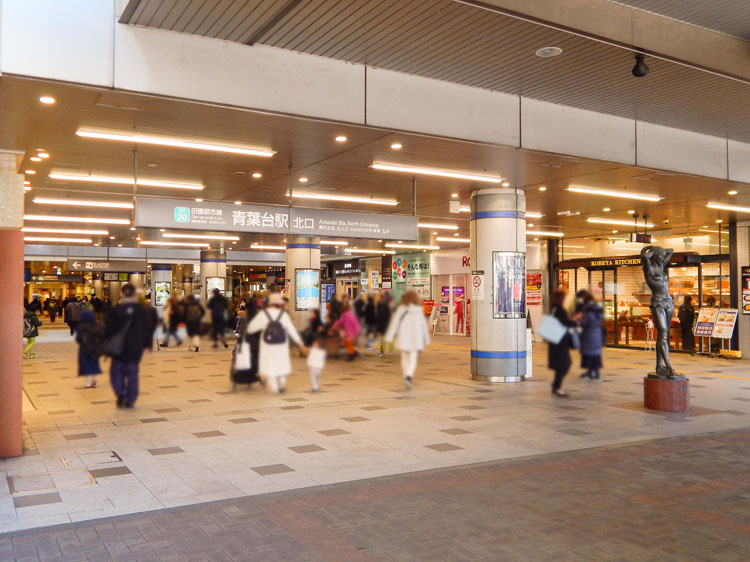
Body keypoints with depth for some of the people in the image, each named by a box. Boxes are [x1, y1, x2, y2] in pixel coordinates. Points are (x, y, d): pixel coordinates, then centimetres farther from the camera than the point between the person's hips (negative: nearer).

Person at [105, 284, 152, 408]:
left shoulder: (115, 310, -5)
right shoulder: (141, 310, 1)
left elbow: (109, 329, -3)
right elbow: (148, 328, 5)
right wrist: (147, 344, 13)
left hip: (119, 347, -1)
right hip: (136, 348, 2)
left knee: (116, 370, 12)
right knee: (132, 372, 7)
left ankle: (121, 394, -7)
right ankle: (130, 400, 8)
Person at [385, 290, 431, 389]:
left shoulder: (401, 309, -2)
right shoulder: (419, 310, 0)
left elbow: (395, 322, -5)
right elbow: (423, 325, 5)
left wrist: (389, 337, -3)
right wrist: (426, 339, 15)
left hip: (403, 338, 1)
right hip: (415, 339, -1)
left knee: (405, 358, 16)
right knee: (413, 360, -6)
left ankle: (407, 377, 22)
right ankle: (409, 376, -27)